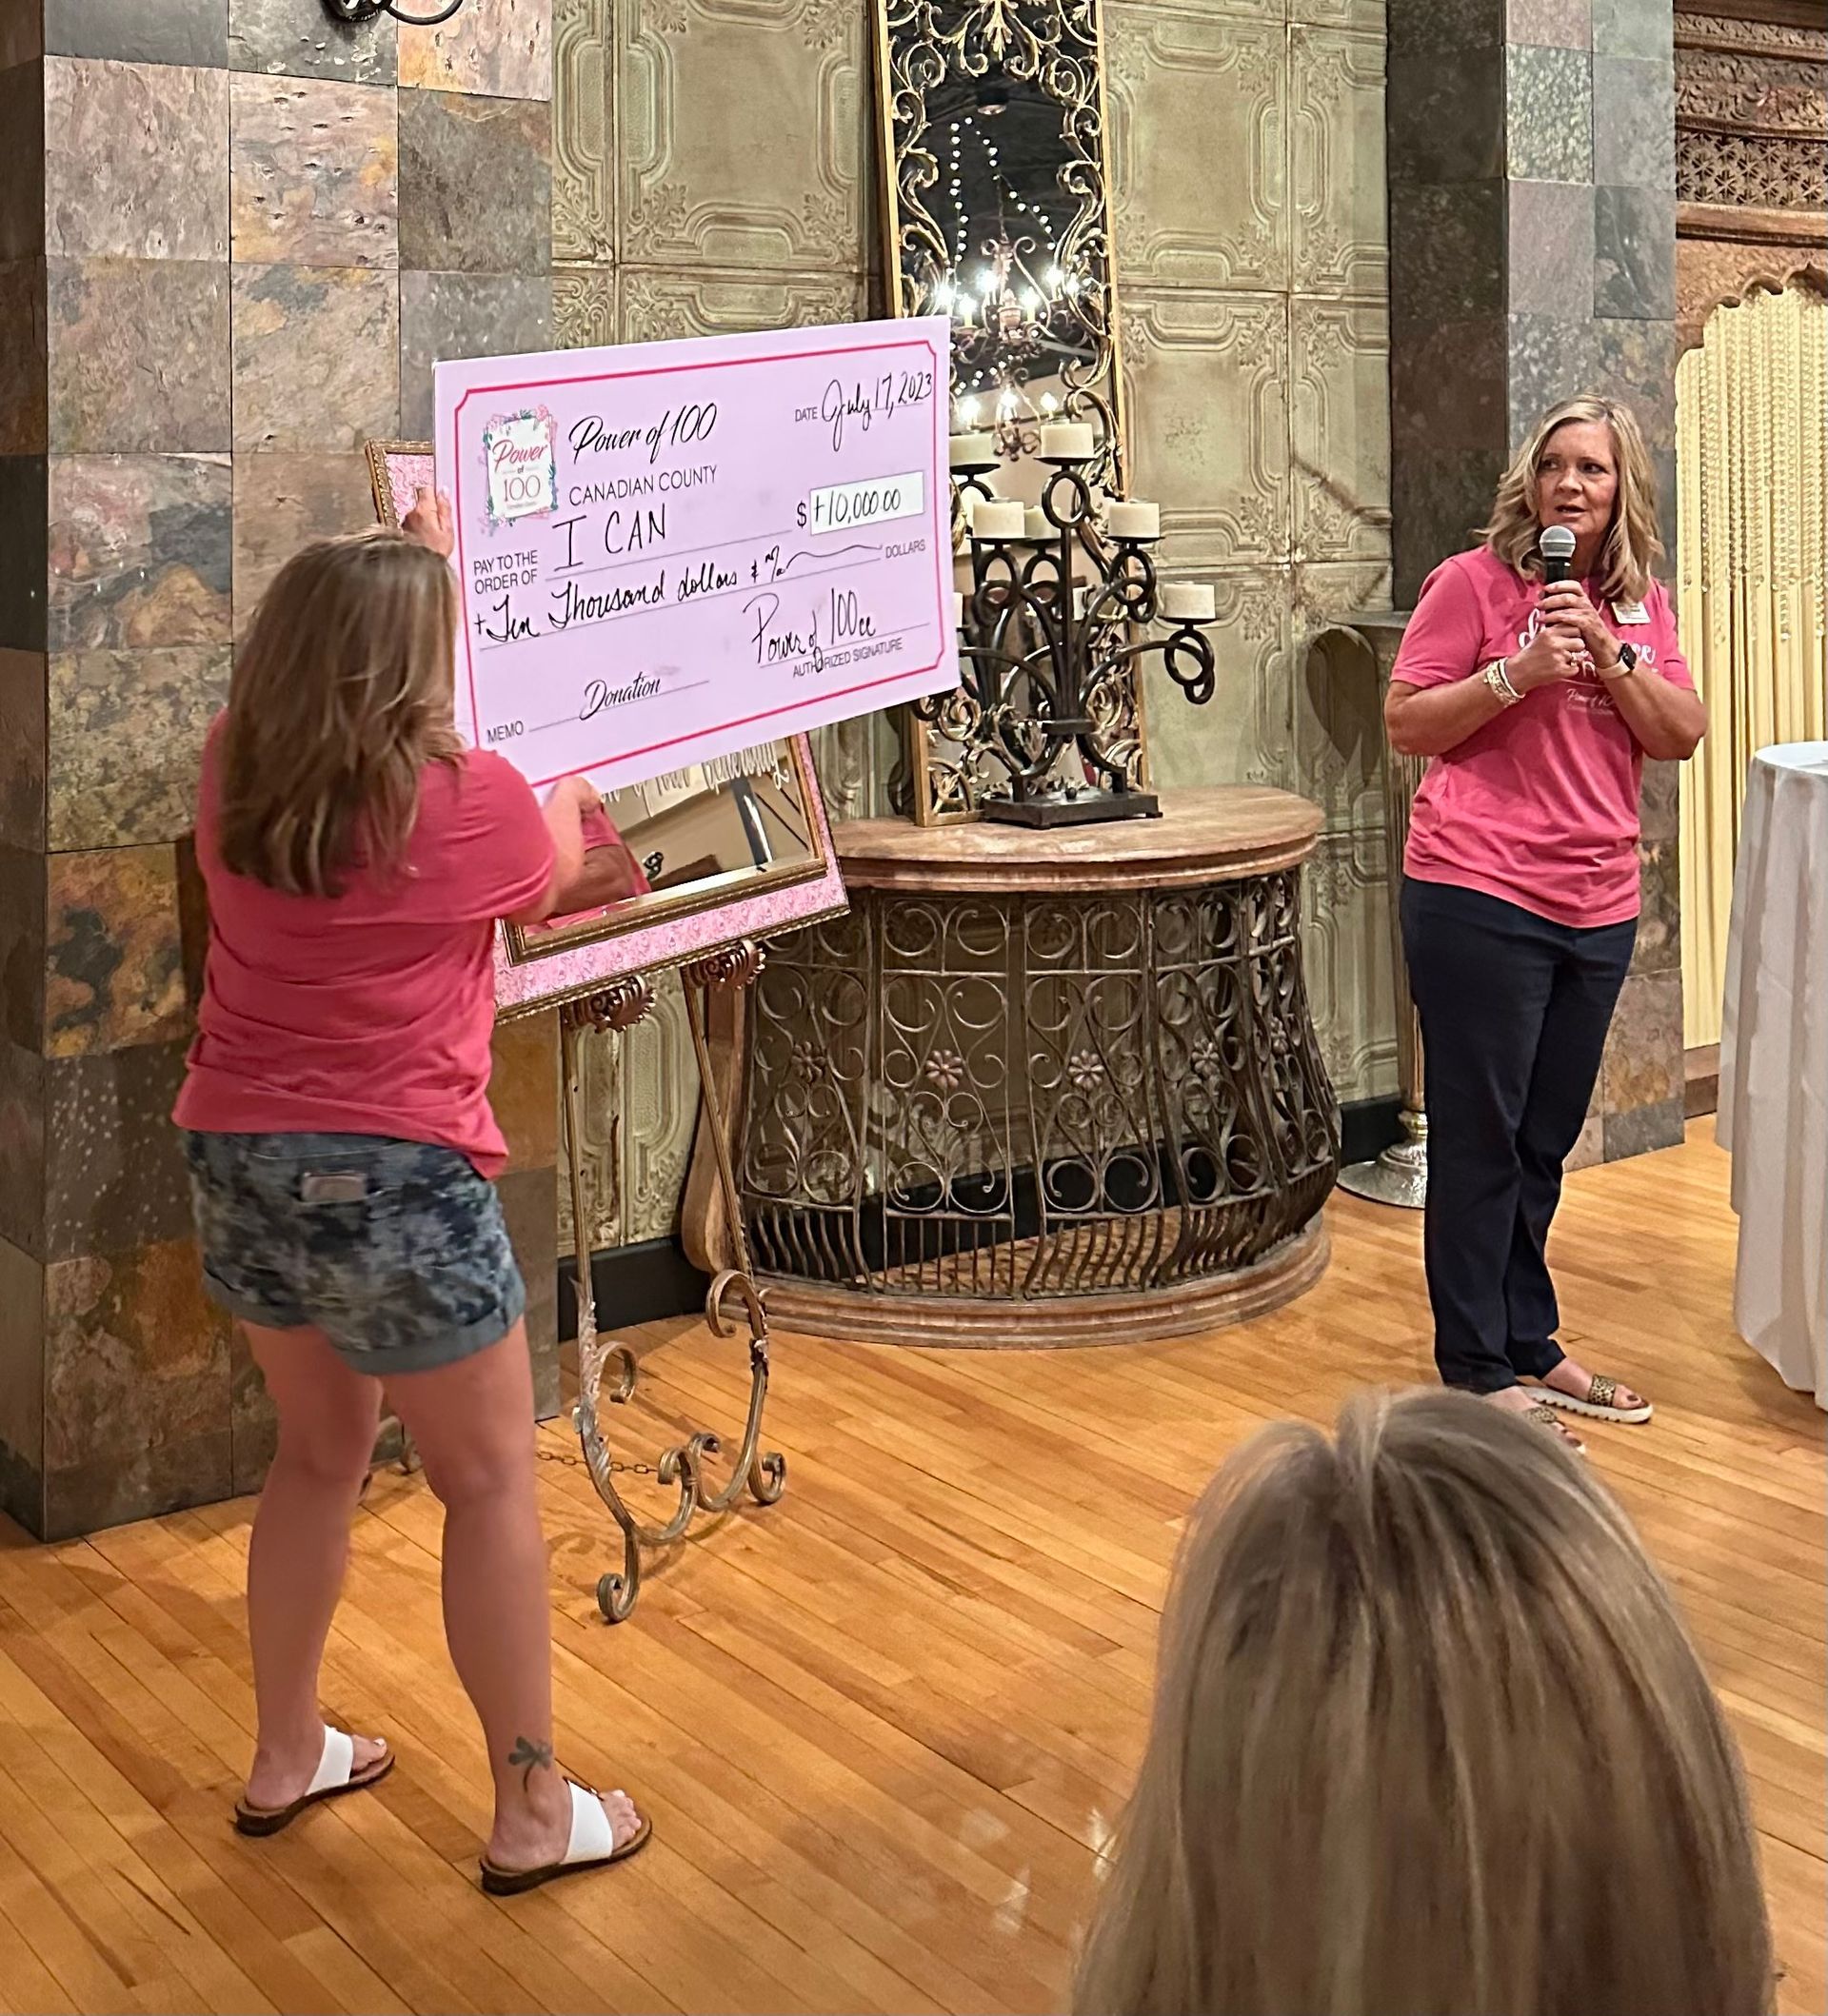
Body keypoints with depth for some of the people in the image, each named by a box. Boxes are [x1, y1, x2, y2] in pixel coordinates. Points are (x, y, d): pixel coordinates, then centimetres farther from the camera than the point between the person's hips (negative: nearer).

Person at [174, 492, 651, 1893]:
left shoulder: (234, 779, 0)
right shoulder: (471, 800, -15)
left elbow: (324, 678, 23)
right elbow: (551, 877, 8)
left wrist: (417, 567, 32)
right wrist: (565, 800, 29)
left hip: (239, 1165, 7)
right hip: (392, 1181, -7)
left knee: (322, 1450, 24)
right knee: (492, 1483, 8)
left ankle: (287, 1757, 37)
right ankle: (535, 1812, 18)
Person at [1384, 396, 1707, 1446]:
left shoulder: (1641, 602, 12)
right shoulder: (1474, 582, -4)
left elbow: (1684, 733, 4)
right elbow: (1405, 723, -6)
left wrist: (1608, 654, -10)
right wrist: (1520, 671, -17)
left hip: (1598, 906, 6)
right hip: (1481, 898, -6)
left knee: (1546, 1139, 15)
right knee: (1481, 1137, 0)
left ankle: (1530, 1344, 27)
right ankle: (1477, 1371, 9)